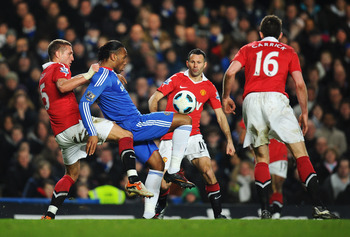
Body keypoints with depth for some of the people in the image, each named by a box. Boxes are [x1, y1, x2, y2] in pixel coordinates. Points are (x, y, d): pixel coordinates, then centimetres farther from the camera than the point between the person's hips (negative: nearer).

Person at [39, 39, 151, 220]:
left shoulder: (44, 76, 27)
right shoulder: (58, 68, -1)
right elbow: (62, 86, -23)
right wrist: (88, 75, -18)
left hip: (61, 133, 9)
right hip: (75, 123, -9)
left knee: (72, 174, 22)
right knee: (126, 135, -8)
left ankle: (49, 215, 13)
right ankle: (133, 181, -25)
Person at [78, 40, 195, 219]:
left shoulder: (110, 76, 18)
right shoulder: (104, 75, -13)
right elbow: (84, 103, -21)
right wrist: (92, 134, -29)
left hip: (134, 129, 10)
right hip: (134, 125, -10)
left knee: (157, 164, 14)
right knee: (185, 120, -8)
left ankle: (148, 215, 11)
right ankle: (173, 171, -7)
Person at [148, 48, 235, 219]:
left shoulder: (209, 87, 8)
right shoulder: (177, 79, 0)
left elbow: (220, 115, 11)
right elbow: (154, 99, -1)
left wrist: (229, 140, 3)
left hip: (193, 136, 2)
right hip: (170, 137, -2)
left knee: (207, 170, -19)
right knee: (164, 183, -8)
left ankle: (218, 214, -11)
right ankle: (159, 210, 24)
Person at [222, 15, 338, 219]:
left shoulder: (248, 49, 22)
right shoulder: (288, 51, 19)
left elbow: (230, 72, 7)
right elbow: (300, 84, 10)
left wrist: (226, 97, 20)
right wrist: (304, 113, 17)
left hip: (251, 100, 2)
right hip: (276, 98, -2)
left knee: (262, 158, 10)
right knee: (301, 153, -3)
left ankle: (265, 210, -2)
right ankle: (319, 207, -14)